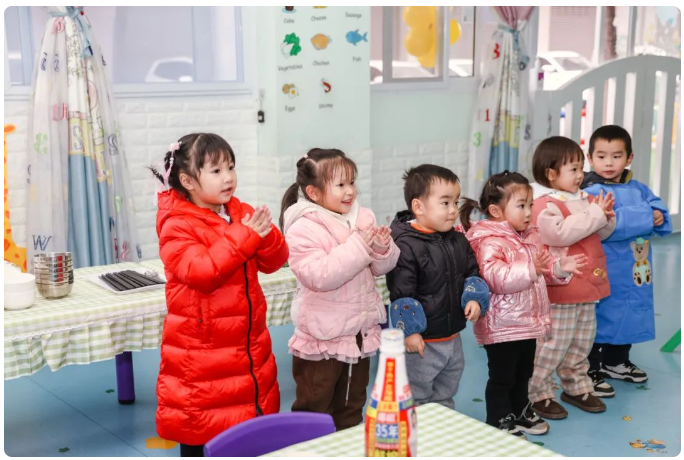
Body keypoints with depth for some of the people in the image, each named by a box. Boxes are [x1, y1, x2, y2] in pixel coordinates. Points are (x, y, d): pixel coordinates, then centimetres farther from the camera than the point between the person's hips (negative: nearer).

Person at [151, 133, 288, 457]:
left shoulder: (242, 213, 5)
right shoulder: (177, 227, -14)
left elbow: (274, 262, 4)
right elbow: (202, 272, -28)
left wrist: (266, 234, -17)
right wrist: (244, 236, -27)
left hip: (249, 345, 6)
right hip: (200, 353, -6)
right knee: (198, 432, 8)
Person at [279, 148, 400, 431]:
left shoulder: (363, 218, 2)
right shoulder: (302, 229, -17)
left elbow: (380, 268, 6)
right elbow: (319, 276, -28)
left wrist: (383, 248, -16)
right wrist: (358, 247, -27)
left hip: (360, 334, 6)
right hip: (321, 341, -6)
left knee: (351, 410, 22)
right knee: (313, 410, 7)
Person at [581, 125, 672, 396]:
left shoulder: (639, 189, 9)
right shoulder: (592, 192, -14)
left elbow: (661, 212, 1)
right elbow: (609, 224, -28)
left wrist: (657, 217, -22)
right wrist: (646, 217, -20)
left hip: (635, 272, 8)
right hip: (603, 273, -7)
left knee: (628, 317, 19)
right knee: (599, 319, -1)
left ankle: (615, 362, 37)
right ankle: (589, 371, 10)